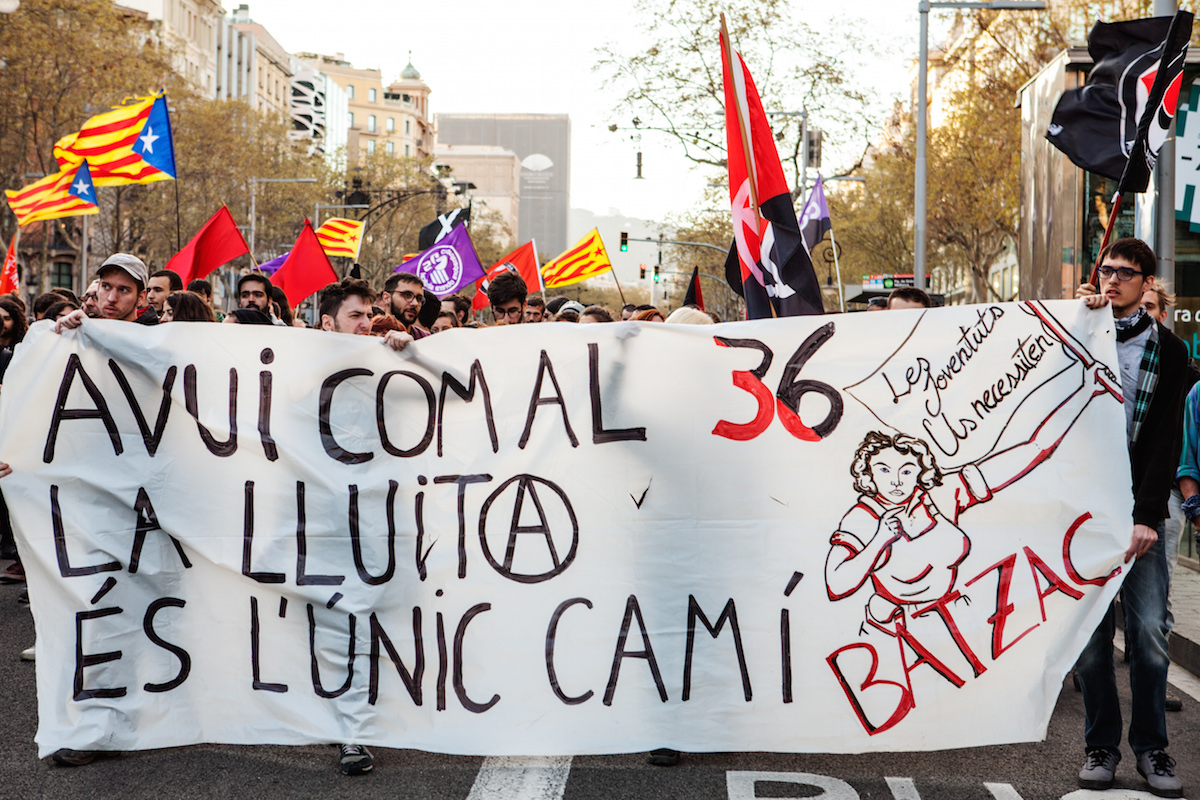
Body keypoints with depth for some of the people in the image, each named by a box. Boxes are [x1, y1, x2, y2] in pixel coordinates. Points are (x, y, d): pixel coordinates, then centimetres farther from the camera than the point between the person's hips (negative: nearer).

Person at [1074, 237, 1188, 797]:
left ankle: (1151, 747, 9)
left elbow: (1164, 438, -1)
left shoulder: (1167, 349, 7)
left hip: (1140, 509, -1)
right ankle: (1101, 745, 12)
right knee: (1089, 630, 0)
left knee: (1149, 630, -4)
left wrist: (1147, 515, -12)